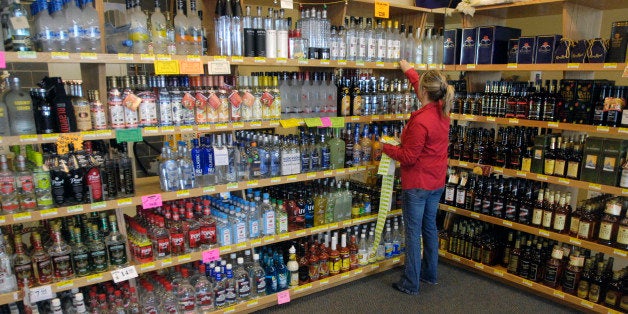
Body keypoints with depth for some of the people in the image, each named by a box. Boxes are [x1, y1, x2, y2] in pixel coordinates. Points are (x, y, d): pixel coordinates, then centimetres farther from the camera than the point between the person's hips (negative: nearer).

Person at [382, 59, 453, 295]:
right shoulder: (442, 110, -1)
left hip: (417, 184, -9)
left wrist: (386, 148, -5)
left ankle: (410, 283, 13)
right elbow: (426, 91, 20)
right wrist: (409, 70, 30)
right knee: (430, 227, 20)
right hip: (437, 182, 9)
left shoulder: (420, 122, -26)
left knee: (413, 232, 2)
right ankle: (429, 273, 35)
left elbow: (408, 157, -20)